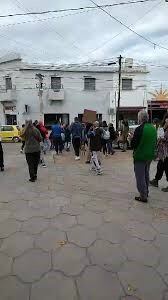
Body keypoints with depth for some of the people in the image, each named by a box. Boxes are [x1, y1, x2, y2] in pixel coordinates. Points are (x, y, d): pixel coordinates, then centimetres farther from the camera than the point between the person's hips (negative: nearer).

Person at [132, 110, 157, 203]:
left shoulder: (139, 129, -20)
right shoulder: (153, 128, 3)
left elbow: (133, 144, -17)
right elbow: (155, 142, 12)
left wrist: (131, 139, 1)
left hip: (140, 156, -7)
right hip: (150, 155, 8)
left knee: (140, 176, 3)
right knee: (146, 175, 21)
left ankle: (143, 196, 9)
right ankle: (146, 192, 36)